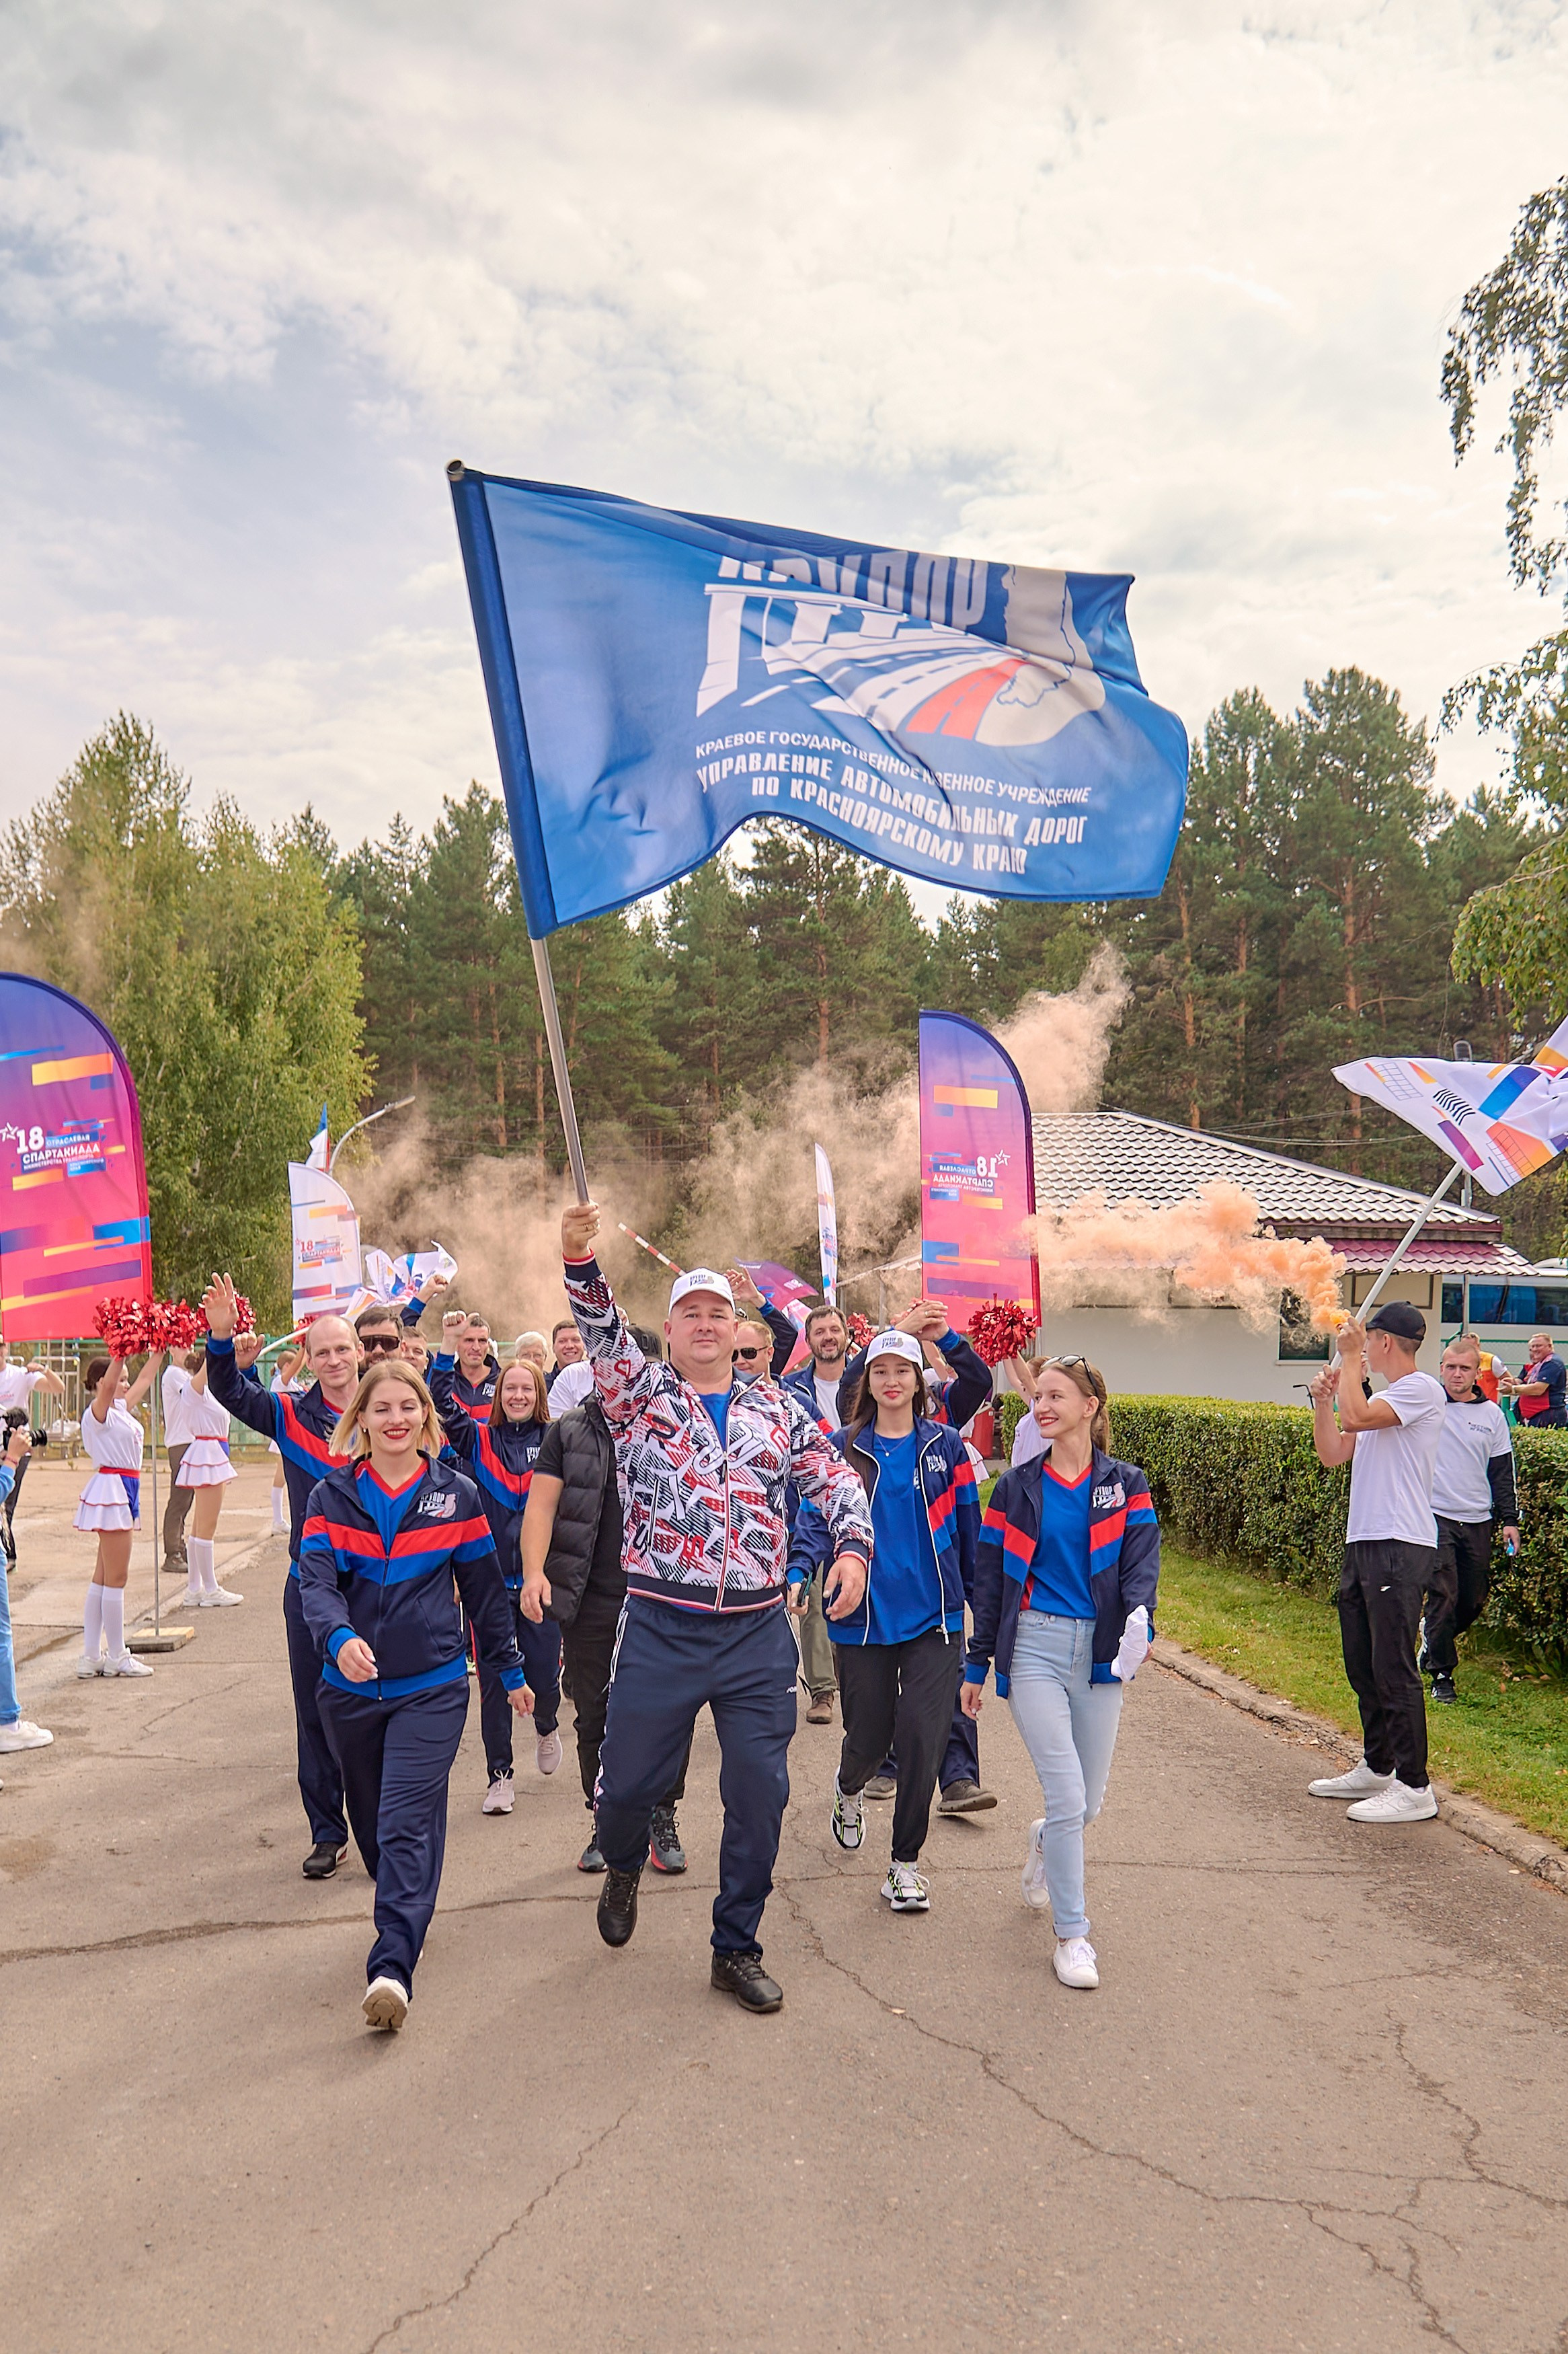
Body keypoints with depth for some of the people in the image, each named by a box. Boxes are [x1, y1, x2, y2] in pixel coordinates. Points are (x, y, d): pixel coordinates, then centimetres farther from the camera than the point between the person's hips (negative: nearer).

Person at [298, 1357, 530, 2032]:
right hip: (351, 1690, 3)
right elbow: (315, 1579, -12)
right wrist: (339, 1637, -32)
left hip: (431, 1687, -2)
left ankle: (392, 1967, -18)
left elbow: (484, 1590, 10)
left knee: (408, 1823, -14)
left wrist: (509, 1669, 15)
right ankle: (406, 1921, 37)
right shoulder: (331, 1496, 1)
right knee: (370, 1821, 15)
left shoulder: (456, 1495, 2)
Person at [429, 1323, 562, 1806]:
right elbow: (442, 1404, -10)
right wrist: (448, 1348, -17)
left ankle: (546, 1728, 39)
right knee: (494, 1681, 4)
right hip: (491, 1580, 0)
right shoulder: (479, 1439, 3)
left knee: (543, 1677, 4)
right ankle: (500, 1775, 19)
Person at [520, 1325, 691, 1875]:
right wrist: (534, 1571, -14)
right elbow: (542, 1504, 0)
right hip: (591, 1604, 0)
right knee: (595, 1720, 9)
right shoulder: (568, 1432, 6)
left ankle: (661, 1821, 19)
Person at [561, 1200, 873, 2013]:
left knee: (760, 1792, 4)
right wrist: (579, 1258, -33)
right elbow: (602, 1332, -15)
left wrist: (853, 1547, -8)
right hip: (659, 1630, -2)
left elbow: (837, 1481, 12)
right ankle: (622, 1868, 43)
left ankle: (737, 1949, 22)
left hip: (758, 1633, 2)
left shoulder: (778, 1410, 10)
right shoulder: (641, 1394, 2)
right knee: (628, 1783, 8)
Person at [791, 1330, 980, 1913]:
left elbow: (968, 1530, 9)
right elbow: (816, 1516, -7)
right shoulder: (842, 1448, 2)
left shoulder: (946, 1448, 5)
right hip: (863, 1617, 0)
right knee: (868, 1735, 9)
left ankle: (906, 1863, 10)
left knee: (921, 1736, -8)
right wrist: (798, 1571, -25)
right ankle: (849, 1789, 47)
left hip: (933, 1615, 0)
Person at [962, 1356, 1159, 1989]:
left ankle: (1046, 1843, 45)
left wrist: (1140, 1620, -27)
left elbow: (1140, 1562, -7)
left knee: (1088, 1802, 9)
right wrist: (976, 1664, 8)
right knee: (1067, 1797, -10)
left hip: (1098, 1651, 1)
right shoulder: (1016, 1487, 5)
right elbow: (990, 1579, 8)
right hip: (1034, 1647, -1)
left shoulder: (1125, 1484, 4)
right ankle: (1071, 1935, 5)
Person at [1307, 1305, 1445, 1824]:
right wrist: (1322, 1401, 6)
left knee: (1394, 1668, -9)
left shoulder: (1422, 1389, -10)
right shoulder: (1382, 1399, 20)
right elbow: (1332, 1453, 19)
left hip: (1400, 1547, -10)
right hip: (1363, 1544, 10)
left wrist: (1350, 1357, -13)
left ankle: (1413, 1787, -3)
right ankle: (1377, 1769, 29)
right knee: (1363, 1666, 17)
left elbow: (1357, 1417, -24)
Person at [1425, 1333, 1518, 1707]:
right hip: (1435, 1516, -4)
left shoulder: (1491, 1414, 6)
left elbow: (1503, 1471, 11)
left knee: (1474, 1601, 9)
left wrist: (1510, 1519, 7)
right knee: (1443, 1596, -10)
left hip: (1478, 1521, 4)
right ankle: (1442, 1674, 3)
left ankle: (1433, 1641, 36)